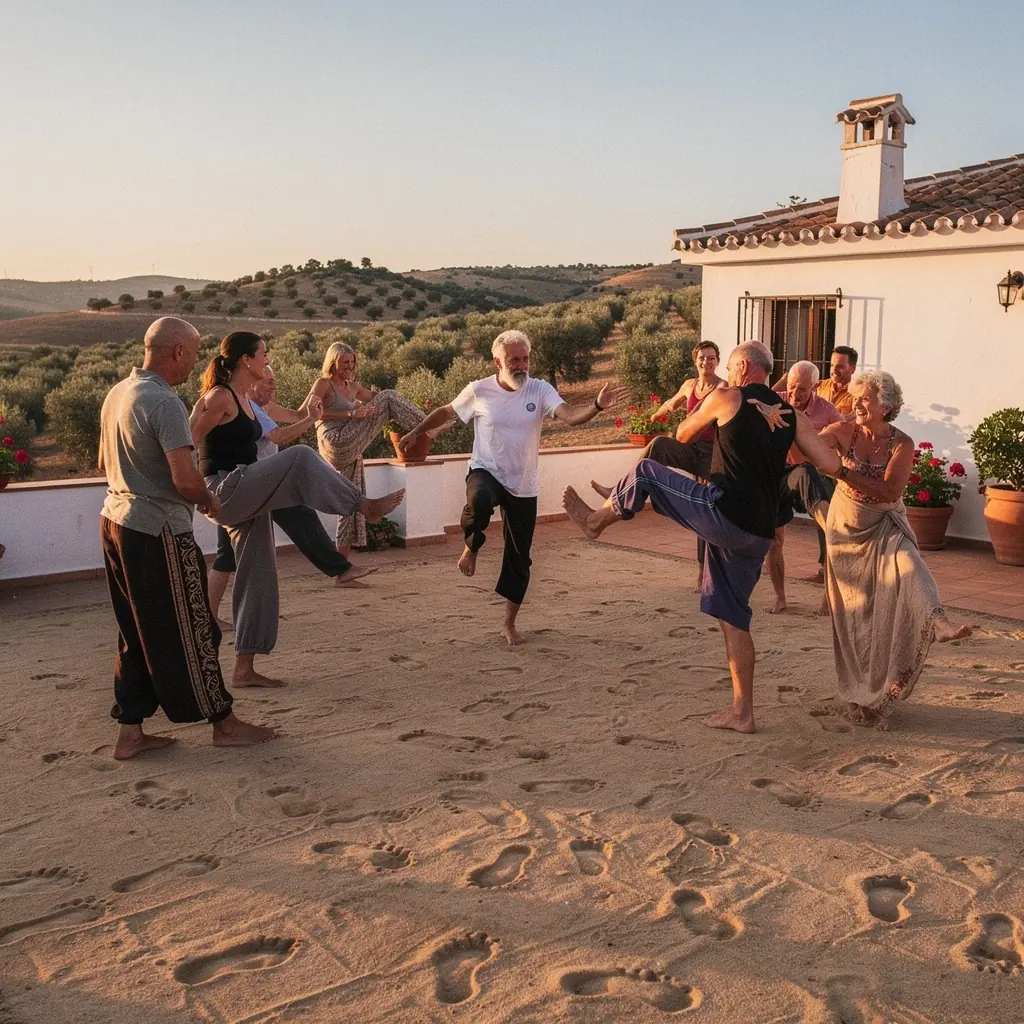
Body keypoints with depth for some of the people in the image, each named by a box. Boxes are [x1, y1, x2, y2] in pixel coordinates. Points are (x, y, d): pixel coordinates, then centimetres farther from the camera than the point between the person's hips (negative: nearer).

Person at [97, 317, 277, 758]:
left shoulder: (116, 394, 10)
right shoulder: (165, 403, -18)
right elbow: (185, 478, -26)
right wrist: (209, 501, -6)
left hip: (115, 519, 9)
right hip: (158, 531, -9)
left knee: (136, 633, 15)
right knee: (188, 629, 3)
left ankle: (130, 731, 21)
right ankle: (223, 724, 16)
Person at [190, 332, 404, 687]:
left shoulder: (243, 399, 16)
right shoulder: (219, 397, -11)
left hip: (244, 501, 10)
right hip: (223, 492, -10)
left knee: (258, 576, 9)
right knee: (300, 458, -22)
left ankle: (244, 668, 15)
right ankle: (366, 505, -10)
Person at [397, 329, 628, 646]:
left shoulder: (539, 390, -8)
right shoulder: (479, 390, -7)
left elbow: (570, 416, -23)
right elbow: (446, 412, 11)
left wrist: (597, 406, -42)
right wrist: (416, 432, 14)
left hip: (523, 487, 2)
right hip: (486, 473, -2)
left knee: (519, 559, 7)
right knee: (479, 502, -40)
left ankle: (509, 624, 26)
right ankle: (471, 549, -7)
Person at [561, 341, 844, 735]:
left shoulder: (726, 399, -2)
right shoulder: (791, 415, 11)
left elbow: (683, 434, 13)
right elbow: (833, 465, 6)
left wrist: (708, 403, 32)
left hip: (724, 513, -6)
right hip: (759, 533, 7)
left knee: (646, 471, 12)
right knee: (732, 615, 15)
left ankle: (596, 520, 35)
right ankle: (742, 713, 18)